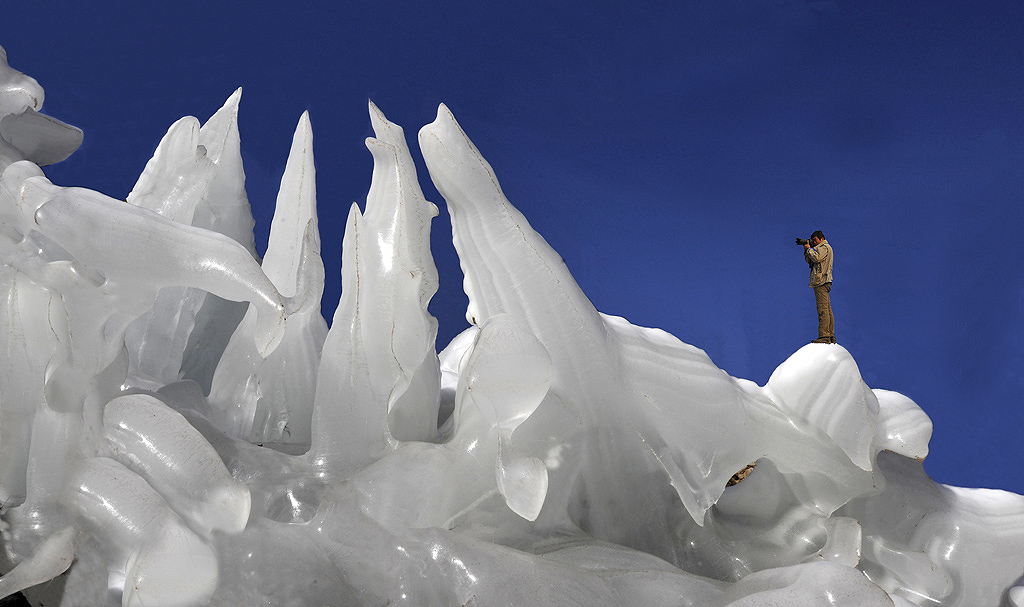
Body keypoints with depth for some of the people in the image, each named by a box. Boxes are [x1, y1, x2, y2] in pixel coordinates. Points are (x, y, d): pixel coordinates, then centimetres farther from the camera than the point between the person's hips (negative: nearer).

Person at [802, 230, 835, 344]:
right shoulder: (821, 248, 27)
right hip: (823, 283, 11)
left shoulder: (825, 247, -3)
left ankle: (824, 336, -20)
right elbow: (810, 261, 25)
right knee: (827, 310, 7)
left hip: (821, 282, -11)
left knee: (823, 309, -15)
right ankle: (831, 336, 7)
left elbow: (817, 258, -17)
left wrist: (809, 249, -4)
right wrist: (806, 250, 12)